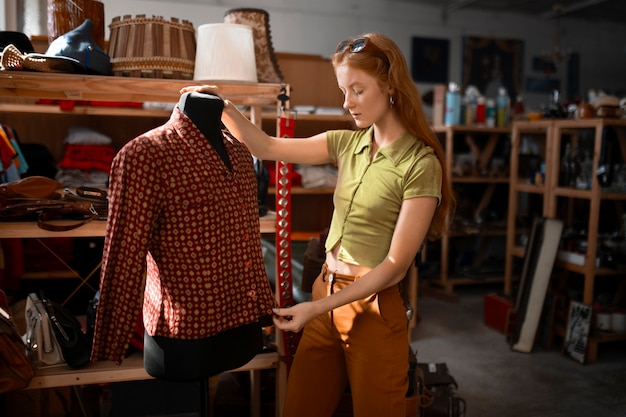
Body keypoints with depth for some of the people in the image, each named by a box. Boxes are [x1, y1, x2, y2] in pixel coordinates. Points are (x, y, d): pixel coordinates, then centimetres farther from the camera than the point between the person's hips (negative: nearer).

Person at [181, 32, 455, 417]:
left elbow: (395, 265, -15)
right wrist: (223, 107, -7)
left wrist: (317, 307, -17)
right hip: (326, 294, 6)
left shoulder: (420, 164, -14)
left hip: (374, 307, -5)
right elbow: (267, 148, 7)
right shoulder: (348, 143, 4)